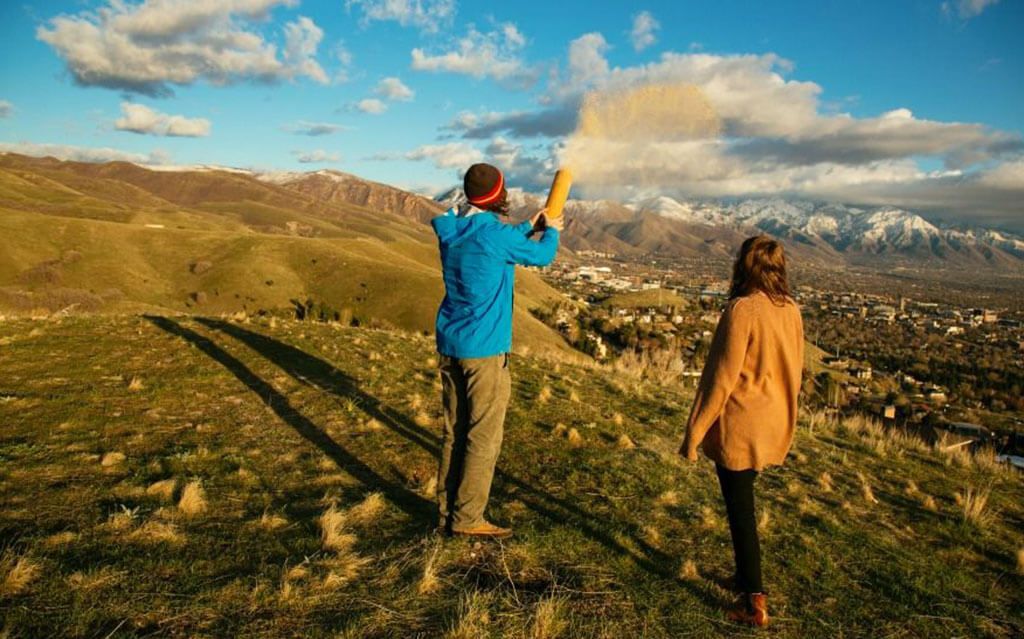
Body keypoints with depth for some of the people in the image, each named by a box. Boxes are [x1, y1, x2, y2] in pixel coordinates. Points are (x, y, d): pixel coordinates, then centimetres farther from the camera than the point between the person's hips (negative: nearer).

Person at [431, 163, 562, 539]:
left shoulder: (452, 231, 6)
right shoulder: (494, 234, -15)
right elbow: (542, 255, 2)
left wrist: (530, 225, 33)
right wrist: (551, 231, 21)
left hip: (449, 345, 8)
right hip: (484, 350, -7)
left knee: (453, 433, 14)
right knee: (483, 437, 2)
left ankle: (447, 511, 22)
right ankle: (466, 519, 9)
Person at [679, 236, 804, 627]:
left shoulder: (743, 309, -19)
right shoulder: (791, 310, 2)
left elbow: (722, 376, -17)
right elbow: (794, 372, 10)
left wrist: (695, 430, -10)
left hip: (739, 426, -7)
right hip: (775, 426, 7)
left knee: (740, 510, 5)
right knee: (743, 502, 23)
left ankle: (754, 602, 14)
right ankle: (746, 578, 37)